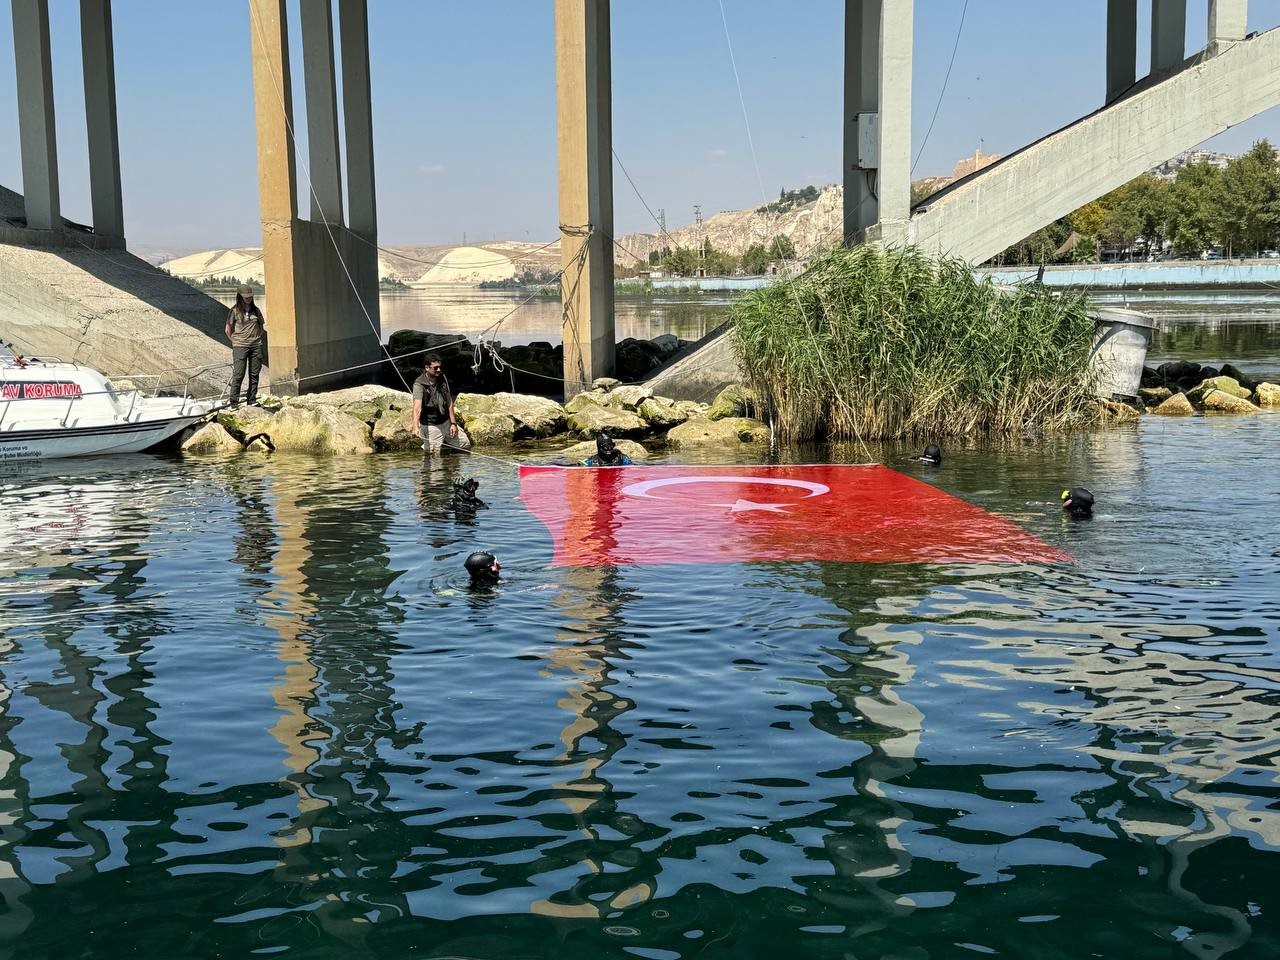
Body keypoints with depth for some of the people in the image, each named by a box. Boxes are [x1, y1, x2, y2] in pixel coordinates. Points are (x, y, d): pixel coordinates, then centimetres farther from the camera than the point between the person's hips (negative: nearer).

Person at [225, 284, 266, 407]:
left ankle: (252, 400, 13)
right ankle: (234, 402, -1)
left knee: (254, 374, 5)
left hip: (256, 346, 4)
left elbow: (262, 326, 20)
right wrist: (236, 342, -1)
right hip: (240, 346, -4)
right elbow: (228, 330, 3)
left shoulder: (255, 310, 11)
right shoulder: (235, 311, -1)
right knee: (238, 375, -5)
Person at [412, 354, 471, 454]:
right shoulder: (419, 384, -21)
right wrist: (416, 426, -51)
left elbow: (449, 402, 7)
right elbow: (417, 407, -35)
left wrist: (453, 423, 2)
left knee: (466, 446, 12)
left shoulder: (442, 379, 1)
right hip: (431, 426, -6)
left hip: (446, 422, 6)